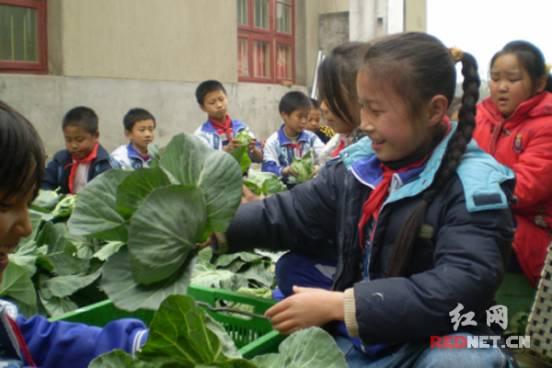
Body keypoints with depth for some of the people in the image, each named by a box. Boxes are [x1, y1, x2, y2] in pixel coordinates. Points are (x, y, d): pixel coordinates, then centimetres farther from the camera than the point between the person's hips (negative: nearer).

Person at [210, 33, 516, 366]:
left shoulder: (475, 186, -17)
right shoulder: (356, 164, 0)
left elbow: (462, 287, -28)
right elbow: (290, 214, 8)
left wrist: (339, 305, -30)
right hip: (351, 339, 5)